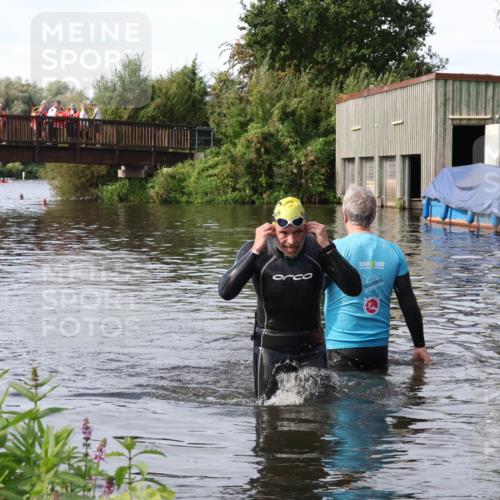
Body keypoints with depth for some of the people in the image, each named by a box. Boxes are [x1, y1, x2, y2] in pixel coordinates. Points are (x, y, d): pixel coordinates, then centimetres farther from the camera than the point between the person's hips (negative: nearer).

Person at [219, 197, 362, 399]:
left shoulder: (317, 250, -9)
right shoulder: (254, 251, -13)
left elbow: (354, 289, -18)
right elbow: (226, 292, -25)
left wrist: (327, 246, -26)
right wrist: (255, 251, -30)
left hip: (311, 350, 1)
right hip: (270, 349, -1)